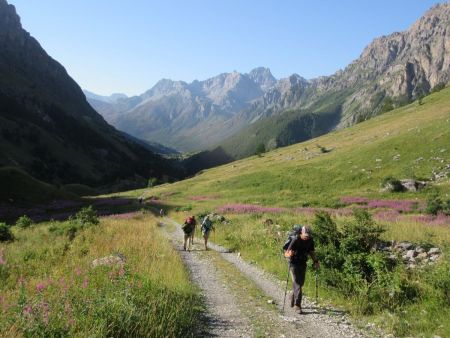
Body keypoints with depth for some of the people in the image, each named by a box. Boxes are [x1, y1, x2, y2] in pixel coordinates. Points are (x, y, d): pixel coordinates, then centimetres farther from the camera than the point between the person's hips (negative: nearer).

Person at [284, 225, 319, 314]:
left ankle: (293, 301, 36)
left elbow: (312, 252, 10)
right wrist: (289, 254, -46)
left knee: (300, 284, 15)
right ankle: (297, 306, -10)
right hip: (294, 264, -6)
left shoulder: (310, 241, -5)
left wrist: (315, 261, -6)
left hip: (303, 264, 6)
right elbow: (286, 253, -23)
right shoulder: (295, 241, -21)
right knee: (297, 285, -13)